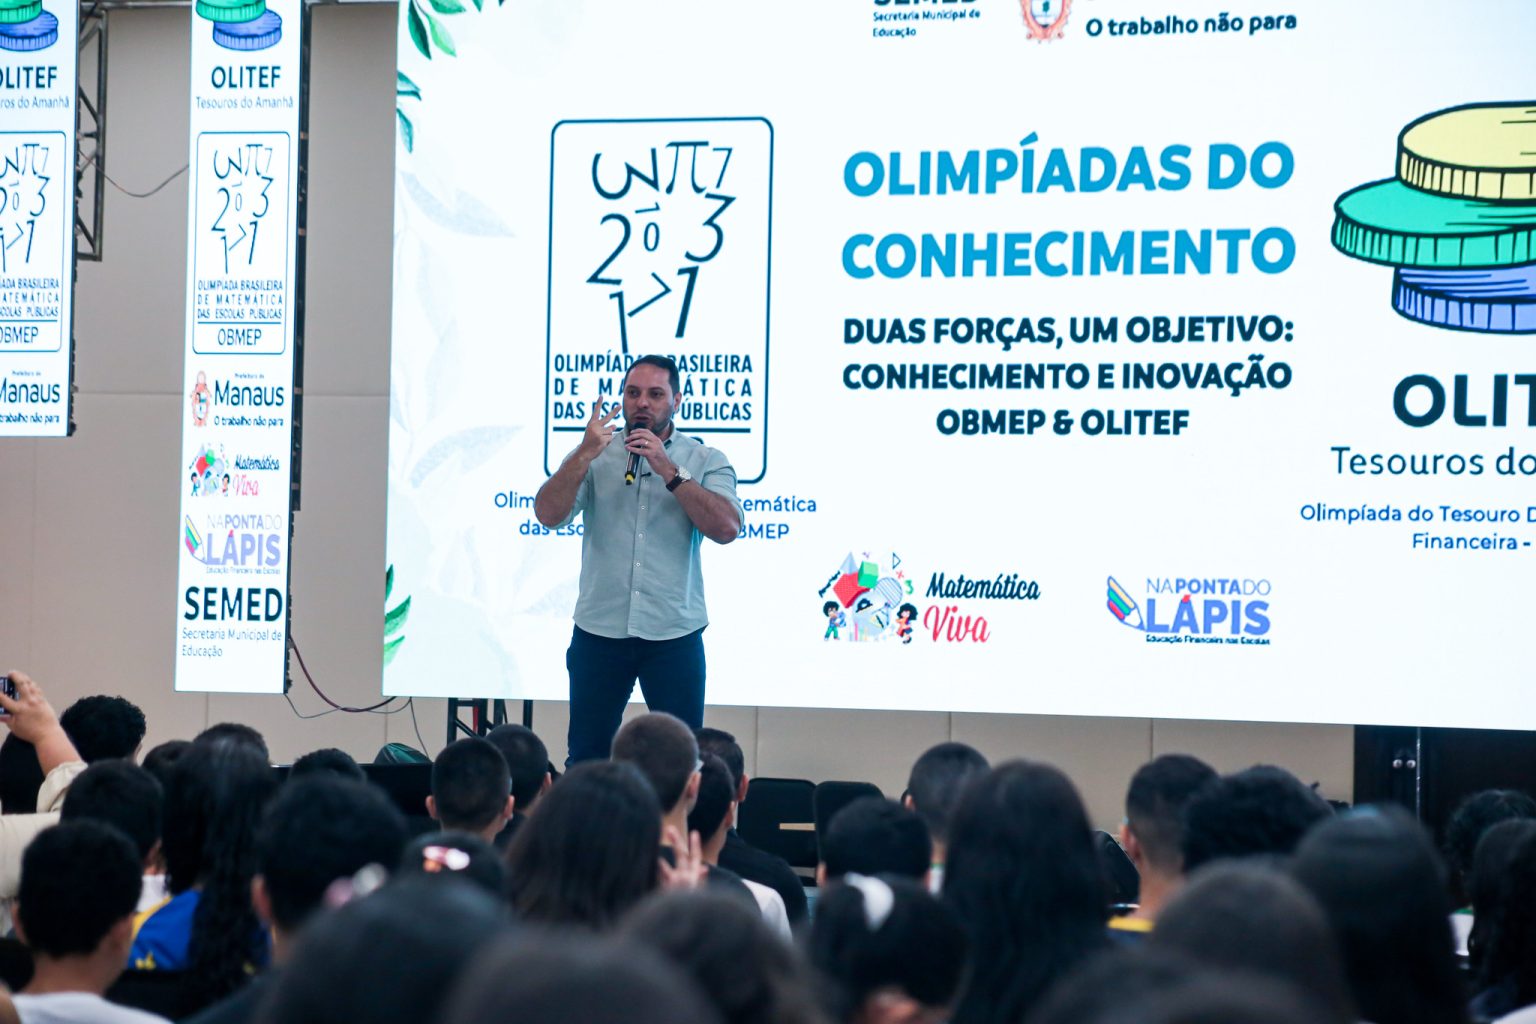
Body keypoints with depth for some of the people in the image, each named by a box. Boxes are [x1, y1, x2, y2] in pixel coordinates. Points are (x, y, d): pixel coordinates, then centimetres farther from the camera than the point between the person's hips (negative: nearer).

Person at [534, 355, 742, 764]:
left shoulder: (706, 462, 4)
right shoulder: (596, 454, 7)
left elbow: (726, 528, -13)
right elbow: (548, 514, -6)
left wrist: (668, 470, -17)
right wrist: (585, 456, -19)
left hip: (674, 636, -1)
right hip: (599, 632, 1)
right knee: (586, 759, 5)